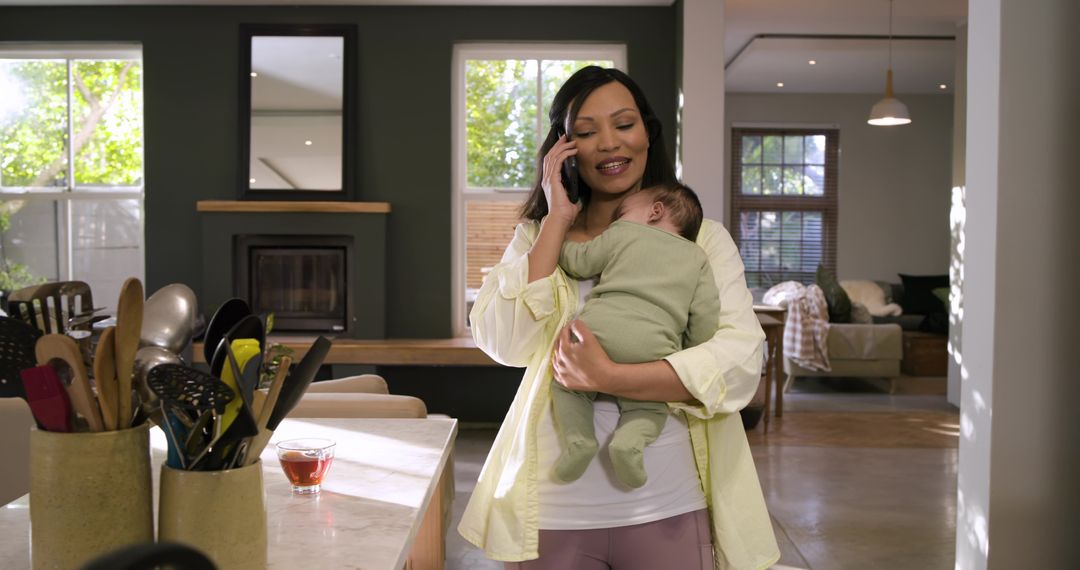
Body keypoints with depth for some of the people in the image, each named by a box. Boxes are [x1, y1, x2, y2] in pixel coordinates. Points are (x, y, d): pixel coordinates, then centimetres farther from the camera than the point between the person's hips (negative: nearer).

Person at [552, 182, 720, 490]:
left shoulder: (621, 233, 18)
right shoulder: (697, 256, 23)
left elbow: (579, 262, 20)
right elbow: (706, 315, 15)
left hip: (598, 329, -1)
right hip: (652, 347, 1)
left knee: (566, 382, 20)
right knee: (650, 403, 19)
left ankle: (578, 438, -4)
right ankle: (631, 439, -13)